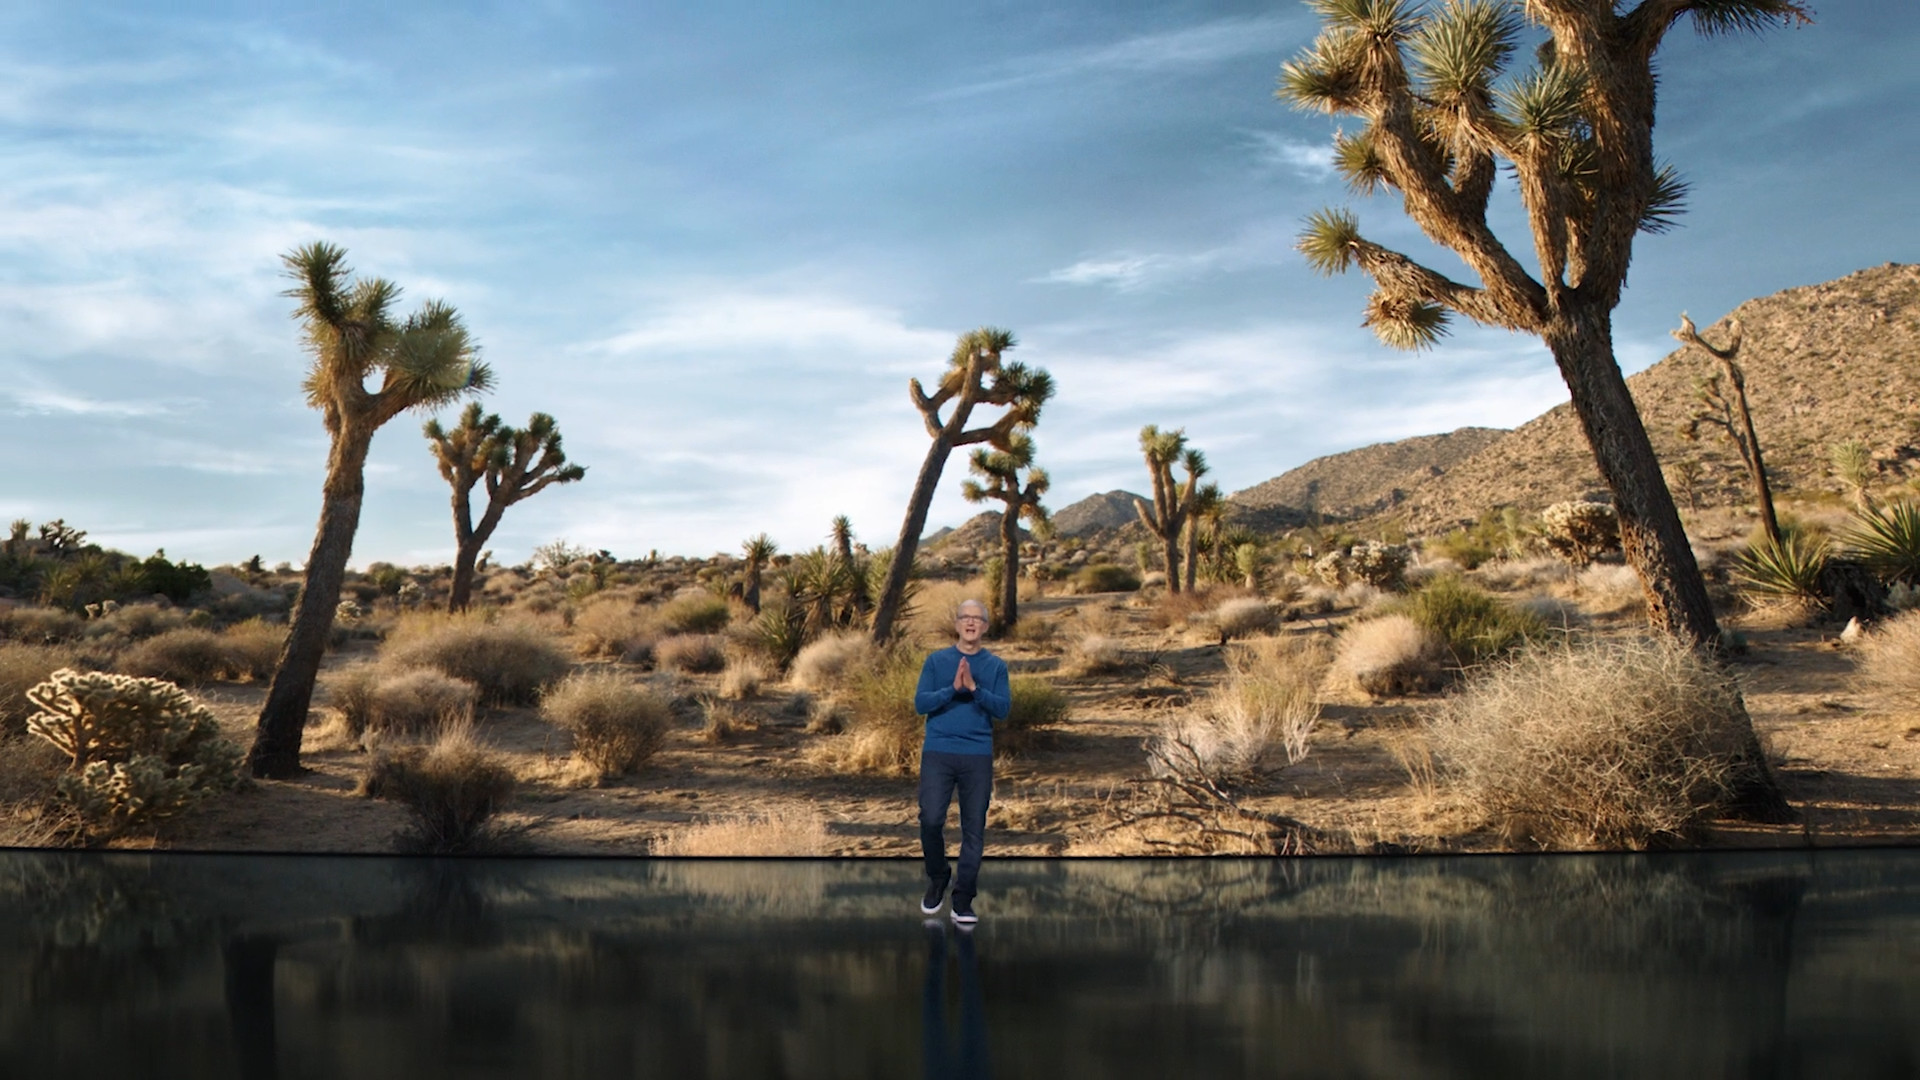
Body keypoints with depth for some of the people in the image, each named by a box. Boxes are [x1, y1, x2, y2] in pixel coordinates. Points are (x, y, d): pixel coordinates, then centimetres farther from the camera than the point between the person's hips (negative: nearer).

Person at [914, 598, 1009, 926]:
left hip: (978, 755, 1)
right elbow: (920, 703, -3)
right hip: (938, 753, -1)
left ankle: (963, 900, 9)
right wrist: (952, 689, -16)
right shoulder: (936, 661, 6)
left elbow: (1003, 709, -3)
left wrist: (975, 689, -17)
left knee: (974, 828, 1)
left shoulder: (996, 666, 7)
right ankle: (937, 878, 16)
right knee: (930, 819, -11)